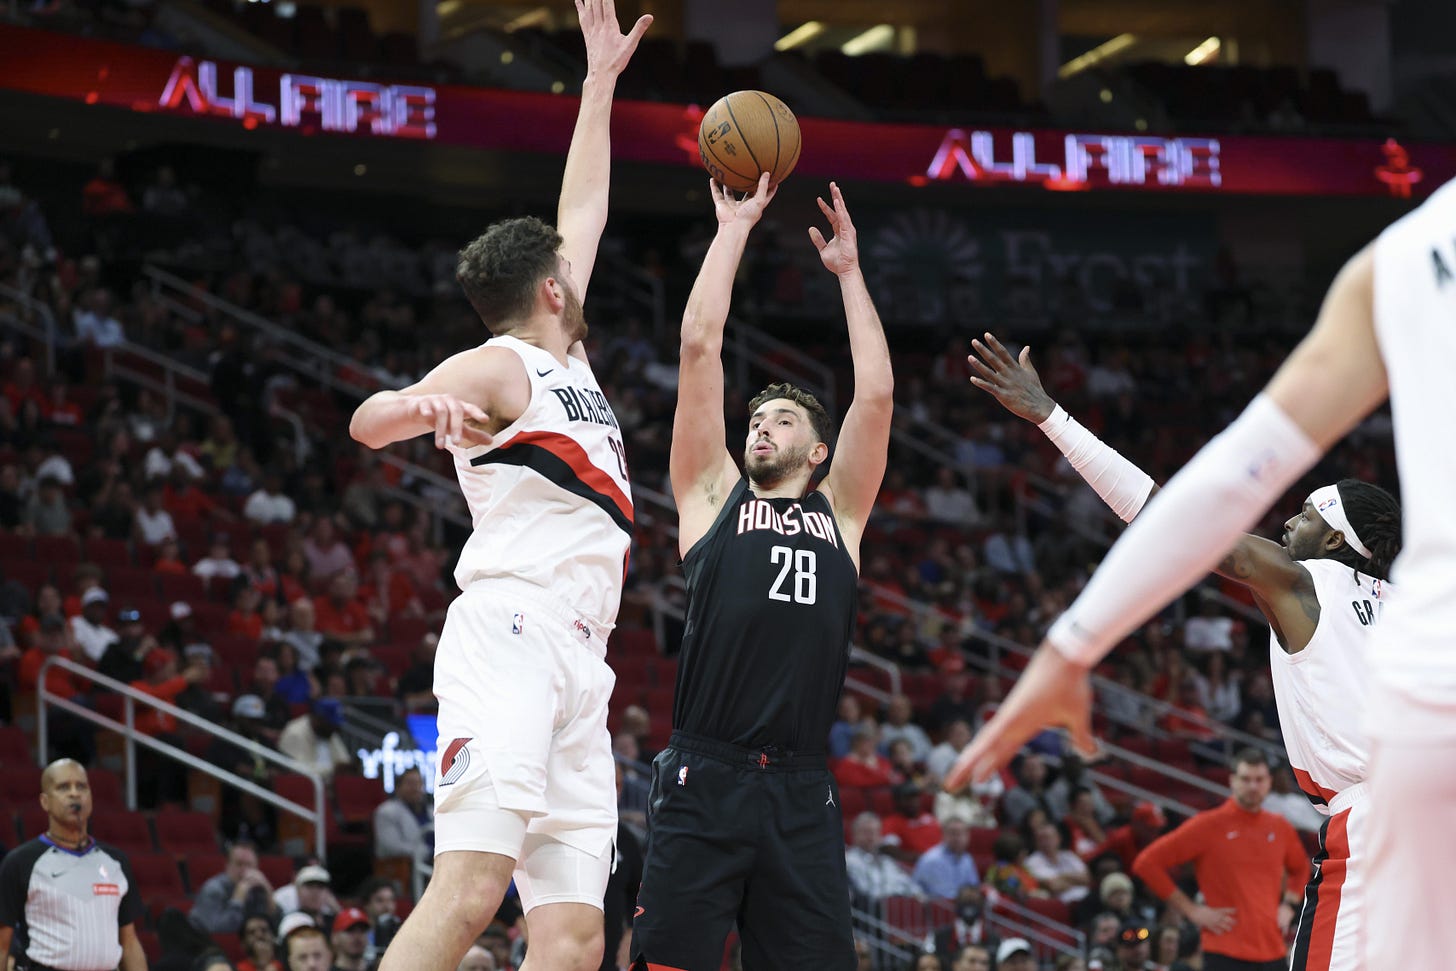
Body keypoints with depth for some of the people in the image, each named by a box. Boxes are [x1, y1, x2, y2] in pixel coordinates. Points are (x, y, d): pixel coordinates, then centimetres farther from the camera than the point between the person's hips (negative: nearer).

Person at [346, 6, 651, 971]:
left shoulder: (564, 361, 26)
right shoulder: (498, 366, 3)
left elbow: (585, 207, 36)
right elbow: (369, 421, -15)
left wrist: (603, 78, 38)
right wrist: (422, 403, -38)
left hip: (577, 669, 8)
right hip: (511, 634, -8)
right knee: (469, 891, -26)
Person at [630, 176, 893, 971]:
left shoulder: (839, 513, 19)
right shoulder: (713, 496, 14)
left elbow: (876, 392, 13)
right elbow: (701, 347, 11)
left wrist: (848, 271, 19)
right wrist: (734, 229, 15)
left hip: (801, 792, 2)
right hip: (704, 779, -2)